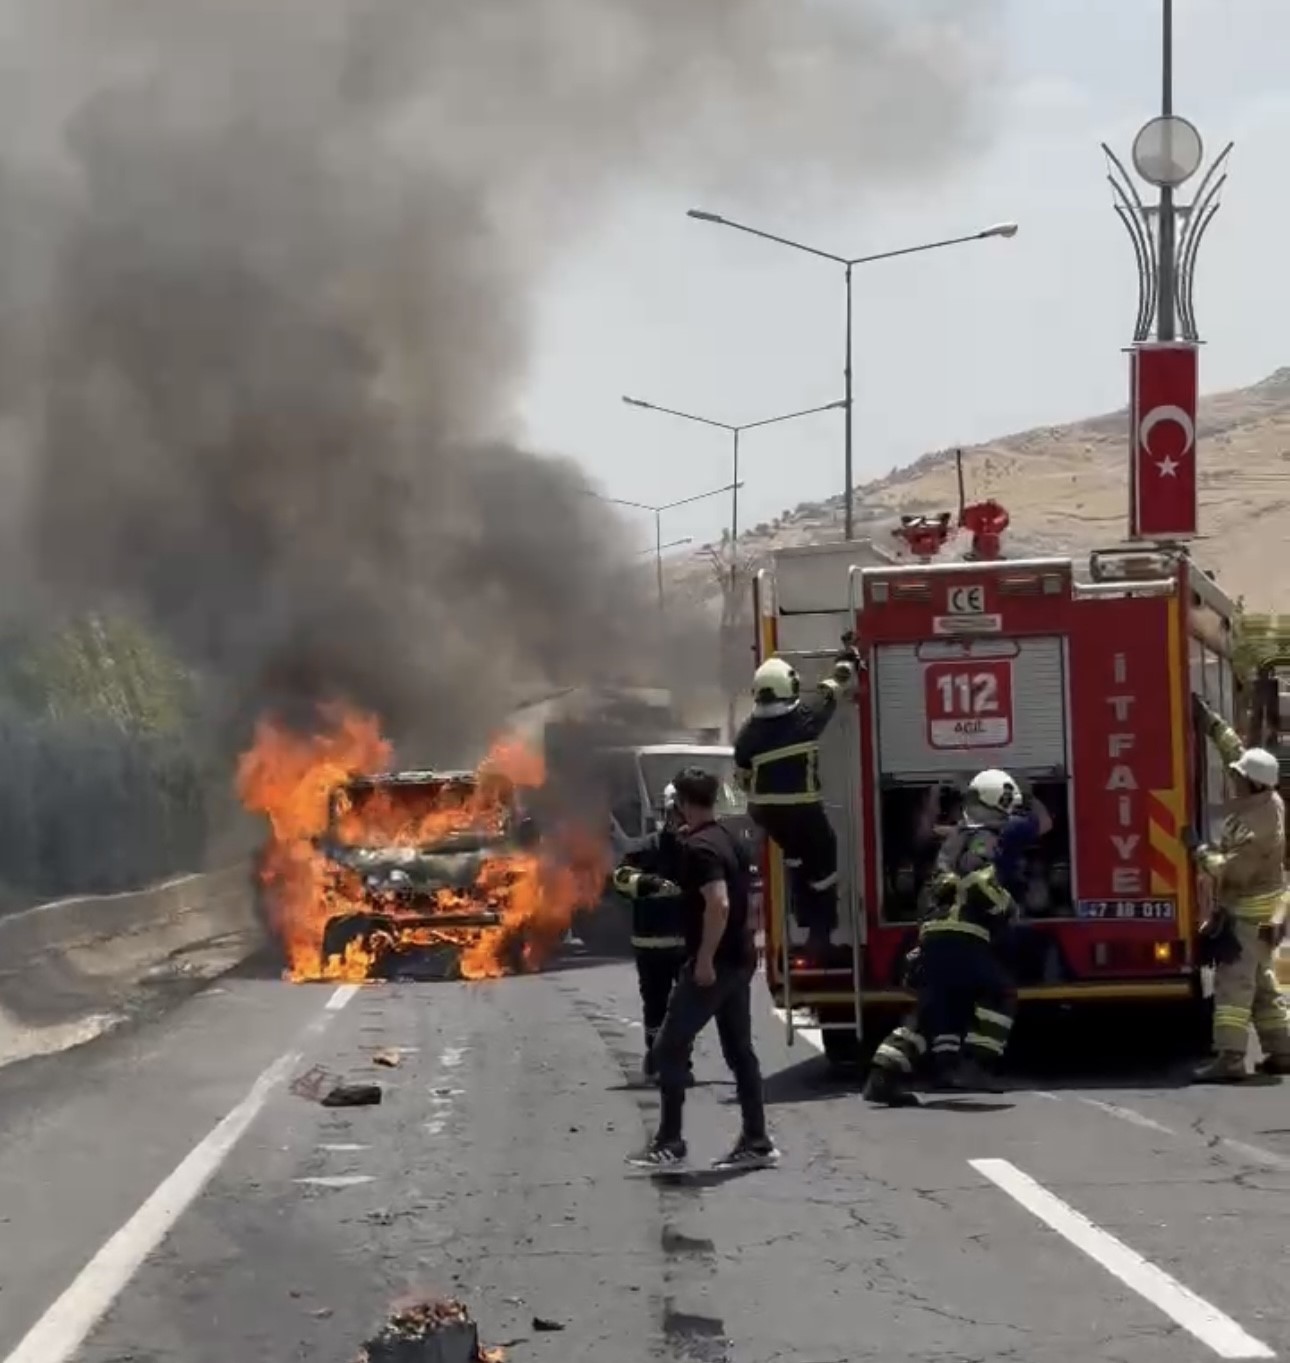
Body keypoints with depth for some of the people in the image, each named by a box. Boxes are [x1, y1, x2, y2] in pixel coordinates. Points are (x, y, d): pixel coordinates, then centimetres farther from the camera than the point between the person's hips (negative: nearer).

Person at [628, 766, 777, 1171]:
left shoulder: (700, 848, -17)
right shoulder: (732, 841, 12)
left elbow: (718, 904, -28)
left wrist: (705, 959, -24)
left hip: (712, 964, -9)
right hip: (740, 959, 9)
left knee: (669, 1049, -3)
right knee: (740, 1050, 11)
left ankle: (669, 1144, -1)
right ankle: (756, 1142, 10)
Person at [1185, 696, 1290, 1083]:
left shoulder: (1256, 828, -28)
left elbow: (1231, 871, -25)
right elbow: (1235, 748, 9)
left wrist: (1198, 850, -14)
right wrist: (1207, 718, 9)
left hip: (1249, 914, -10)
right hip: (1258, 908, 10)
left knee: (1234, 983, -12)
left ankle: (1229, 1058, -16)